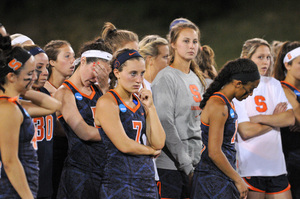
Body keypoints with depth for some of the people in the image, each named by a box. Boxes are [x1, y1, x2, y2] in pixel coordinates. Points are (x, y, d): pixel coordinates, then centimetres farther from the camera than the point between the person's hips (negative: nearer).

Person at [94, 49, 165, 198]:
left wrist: (150, 107, 1)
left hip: (147, 179, 6)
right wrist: (152, 151, 2)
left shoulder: (141, 102, 13)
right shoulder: (107, 102, -8)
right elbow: (124, 145, -14)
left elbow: (159, 143, 5)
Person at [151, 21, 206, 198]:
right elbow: (165, 125, -14)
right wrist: (185, 164, -16)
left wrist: (198, 158, 11)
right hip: (170, 164, -7)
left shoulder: (197, 79, 16)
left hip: (193, 162, 7)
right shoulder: (166, 78, -8)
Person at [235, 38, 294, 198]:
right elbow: (245, 131, -13)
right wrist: (274, 118, -3)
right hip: (250, 167, -5)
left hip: (276, 165, 5)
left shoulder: (273, 84, 12)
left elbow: (290, 119, 0)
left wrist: (259, 119, -11)